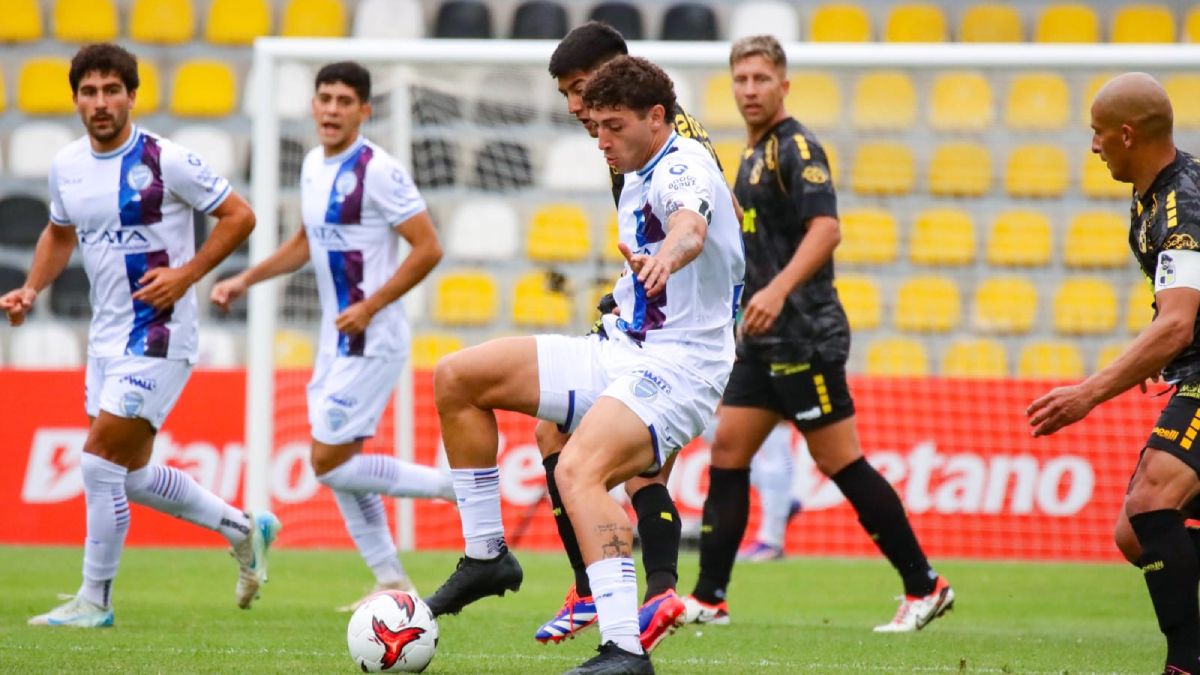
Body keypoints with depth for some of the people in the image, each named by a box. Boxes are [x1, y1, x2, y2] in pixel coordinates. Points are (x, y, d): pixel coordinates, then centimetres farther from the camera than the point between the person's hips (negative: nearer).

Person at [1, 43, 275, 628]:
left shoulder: (164, 160, -14)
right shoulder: (66, 166, 4)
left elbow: (239, 216, -8)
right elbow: (60, 233, 22)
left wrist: (186, 274, -16)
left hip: (158, 333, -8)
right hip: (107, 334, 8)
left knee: (101, 458, -13)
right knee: (133, 474, 13)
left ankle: (94, 600, -2)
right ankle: (244, 529, 33)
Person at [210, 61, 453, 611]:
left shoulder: (377, 170, -16)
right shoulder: (314, 165, 10)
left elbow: (428, 248, -17)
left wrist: (370, 306, -20)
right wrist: (246, 280, 16)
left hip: (371, 339, -9)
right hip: (337, 339, 9)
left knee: (330, 464, -11)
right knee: (337, 464, 9)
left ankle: (450, 485, -1)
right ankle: (392, 582, 16)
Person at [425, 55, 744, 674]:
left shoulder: (681, 167, -15)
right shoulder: (638, 179, 16)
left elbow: (691, 224, -41)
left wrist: (669, 252, -61)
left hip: (675, 367, -10)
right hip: (618, 352, 10)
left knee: (579, 472, -35)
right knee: (456, 378, 5)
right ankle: (486, 555, 11)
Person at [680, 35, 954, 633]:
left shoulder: (796, 147, -11)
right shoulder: (755, 153, 17)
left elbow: (826, 228, -25)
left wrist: (777, 290, -35)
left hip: (803, 337, -9)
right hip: (763, 341, 9)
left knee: (838, 461, -6)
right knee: (726, 453, 4)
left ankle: (924, 587, 1)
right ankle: (708, 599, 4)